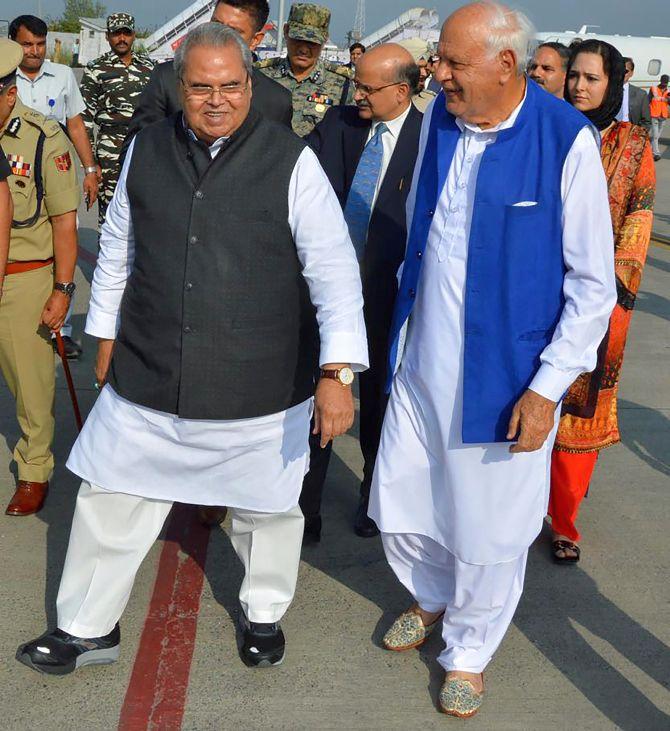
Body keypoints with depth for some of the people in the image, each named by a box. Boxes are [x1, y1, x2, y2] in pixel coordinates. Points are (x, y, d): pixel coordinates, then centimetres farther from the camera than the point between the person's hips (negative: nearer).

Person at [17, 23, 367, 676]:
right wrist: (107, 333, 17)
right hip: (146, 377, 3)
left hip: (260, 385, -2)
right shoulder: (147, 150, 2)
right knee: (110, 500, 12)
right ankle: (87, 629, 32)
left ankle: (264, 613, 43)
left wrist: (337, 371, -19)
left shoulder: (290, 161, -9)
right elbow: (117, 248, 14)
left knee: (266, 508, 15)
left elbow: (334, 268, -12)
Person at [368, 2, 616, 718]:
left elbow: (594, 284, -11)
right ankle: (432, 598, 47)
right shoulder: (438, 121, 0)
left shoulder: (568, 142, -15)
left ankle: (468, 650, 37)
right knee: (398, 506, 15)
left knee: (488, 531, 10)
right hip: (422, 362, 5)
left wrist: (547, 387, -14)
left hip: (506, 376, -5)